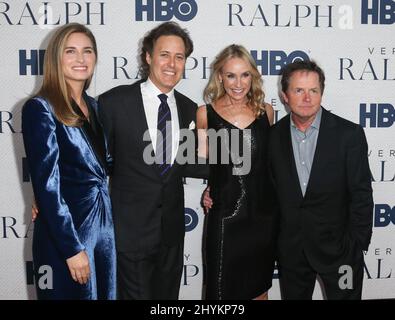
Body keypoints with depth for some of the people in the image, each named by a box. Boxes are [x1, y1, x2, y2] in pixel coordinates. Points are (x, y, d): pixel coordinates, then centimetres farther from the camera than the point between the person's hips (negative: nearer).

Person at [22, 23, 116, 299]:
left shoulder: (94, 107, 10)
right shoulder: (40, 109, -11)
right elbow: (46, 185, -15)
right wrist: (73, 248, -17)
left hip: (105, 227, 7)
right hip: (64, 237, -6)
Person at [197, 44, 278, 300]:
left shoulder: (266, 111, 4)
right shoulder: (206, 113, -2)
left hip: (262, 214, 2)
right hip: (224, 215, -2)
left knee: (259, 287, 16)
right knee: (223, 287, 4)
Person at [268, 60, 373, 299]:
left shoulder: (349, 134, -10)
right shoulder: (274, 136, -2)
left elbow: (361, 196, -8)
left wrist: (356, 247, -10)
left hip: (337, 246, -2)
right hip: (290, 249, 3)